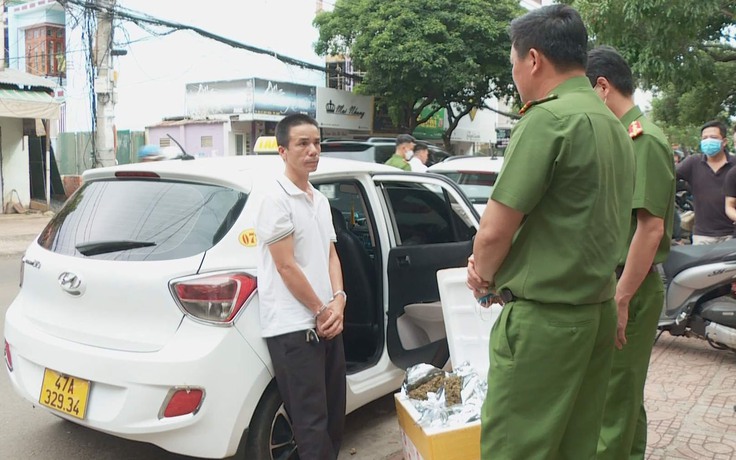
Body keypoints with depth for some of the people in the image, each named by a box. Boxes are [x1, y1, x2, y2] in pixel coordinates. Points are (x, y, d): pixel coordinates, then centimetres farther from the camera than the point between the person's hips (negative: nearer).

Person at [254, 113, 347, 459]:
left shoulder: (319, 200, 14)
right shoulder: (276, 198, -10)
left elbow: (330, 254, 13)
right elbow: (286, 265, -13)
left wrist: (337, 301, -3)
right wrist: (321, 310, -8)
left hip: (327, 323, 8)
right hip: (293, 327, -8)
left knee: (335, 413, 16)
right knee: (312, 422, -3)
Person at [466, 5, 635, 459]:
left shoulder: (548, 119, -16)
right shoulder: (616, 127, 13)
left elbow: (494, 230, -17)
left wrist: (483, 276, 3)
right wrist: (493, 267, 7)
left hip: (544, 318, -9)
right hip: (599, 312, 9)